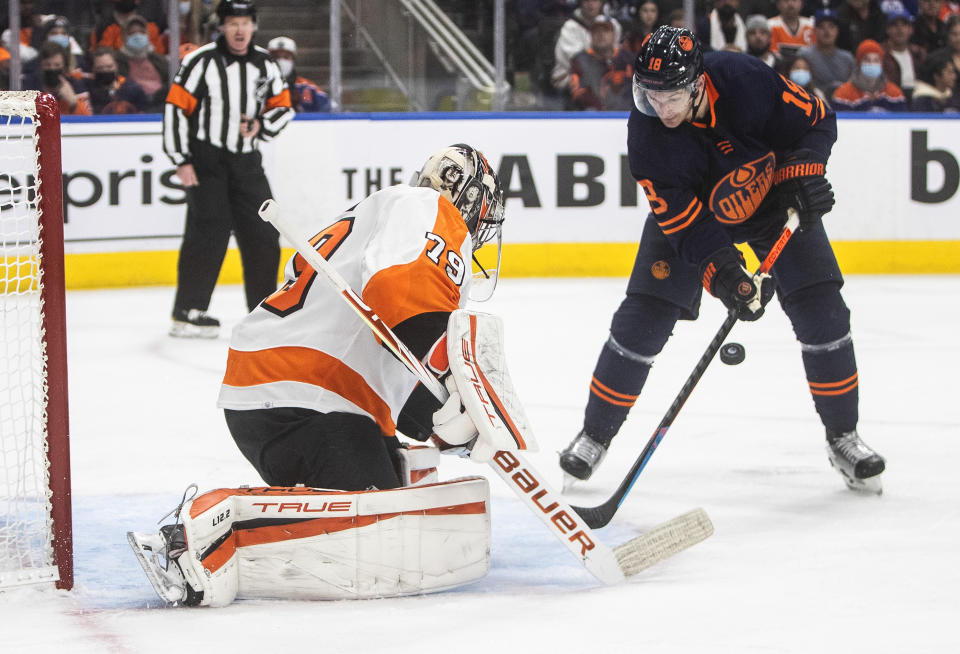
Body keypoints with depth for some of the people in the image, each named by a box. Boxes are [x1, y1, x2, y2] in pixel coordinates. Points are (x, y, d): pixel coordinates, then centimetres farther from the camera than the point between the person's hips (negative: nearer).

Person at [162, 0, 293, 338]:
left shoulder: (265, 64, 6)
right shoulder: (201, 61, -11)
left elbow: (282, 107, 13)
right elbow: (175, 108, -11)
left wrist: (261, 125, -9)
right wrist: (182, 161, -14)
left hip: (246, 162, 6)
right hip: (206, 161, -6)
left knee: (263, 234, 6)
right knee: (209, 233, -14)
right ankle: (188, 312, -10)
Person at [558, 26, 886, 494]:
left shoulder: (746, 80, -32)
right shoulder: (646, 135, -30)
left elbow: (816, 122, -14)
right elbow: (684, 220, -28)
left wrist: (802, 171, -28)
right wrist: (722, 273, -39)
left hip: (774, 201, 0)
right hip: (688, 212, 0)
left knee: (821, 310, -10)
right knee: (642, 318, -8)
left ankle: (843, 438, 6)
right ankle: (595, 434, 10)